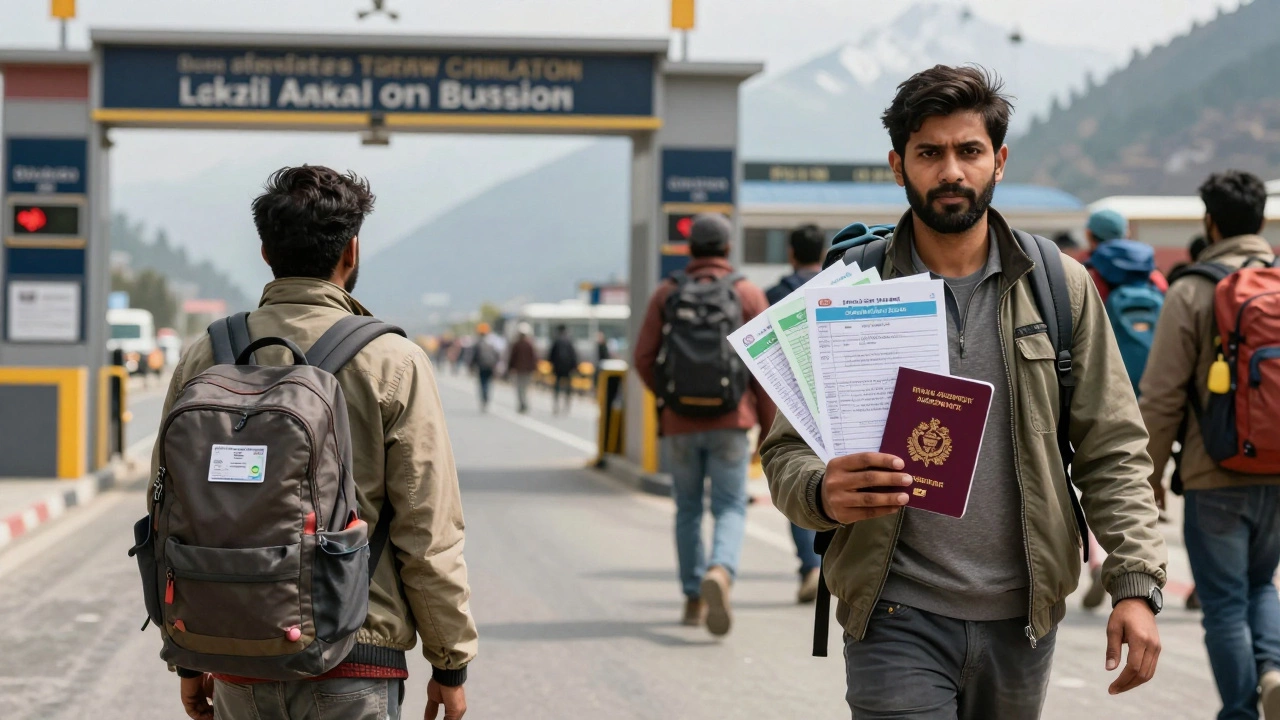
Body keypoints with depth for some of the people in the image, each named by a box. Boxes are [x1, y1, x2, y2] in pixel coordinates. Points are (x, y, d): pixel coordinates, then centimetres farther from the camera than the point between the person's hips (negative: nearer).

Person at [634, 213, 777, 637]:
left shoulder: (666, 294, 3)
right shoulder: (748, 295, 0)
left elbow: (644, 358, 0)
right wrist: (768, 427, 4)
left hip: (680, 424, 2)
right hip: (729, 422, -2)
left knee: (688, 510, 16)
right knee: (730, 510, 0)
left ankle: (694, 599, 18)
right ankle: (720, 574, -28)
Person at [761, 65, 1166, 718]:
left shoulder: (1060, 286, 5)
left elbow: (1112, 450, 6)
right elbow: (786, 451, 0)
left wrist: (1136, 584, -6)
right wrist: (823, 492, -24)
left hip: (1022, 618, 2)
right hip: (898, 621, -2)